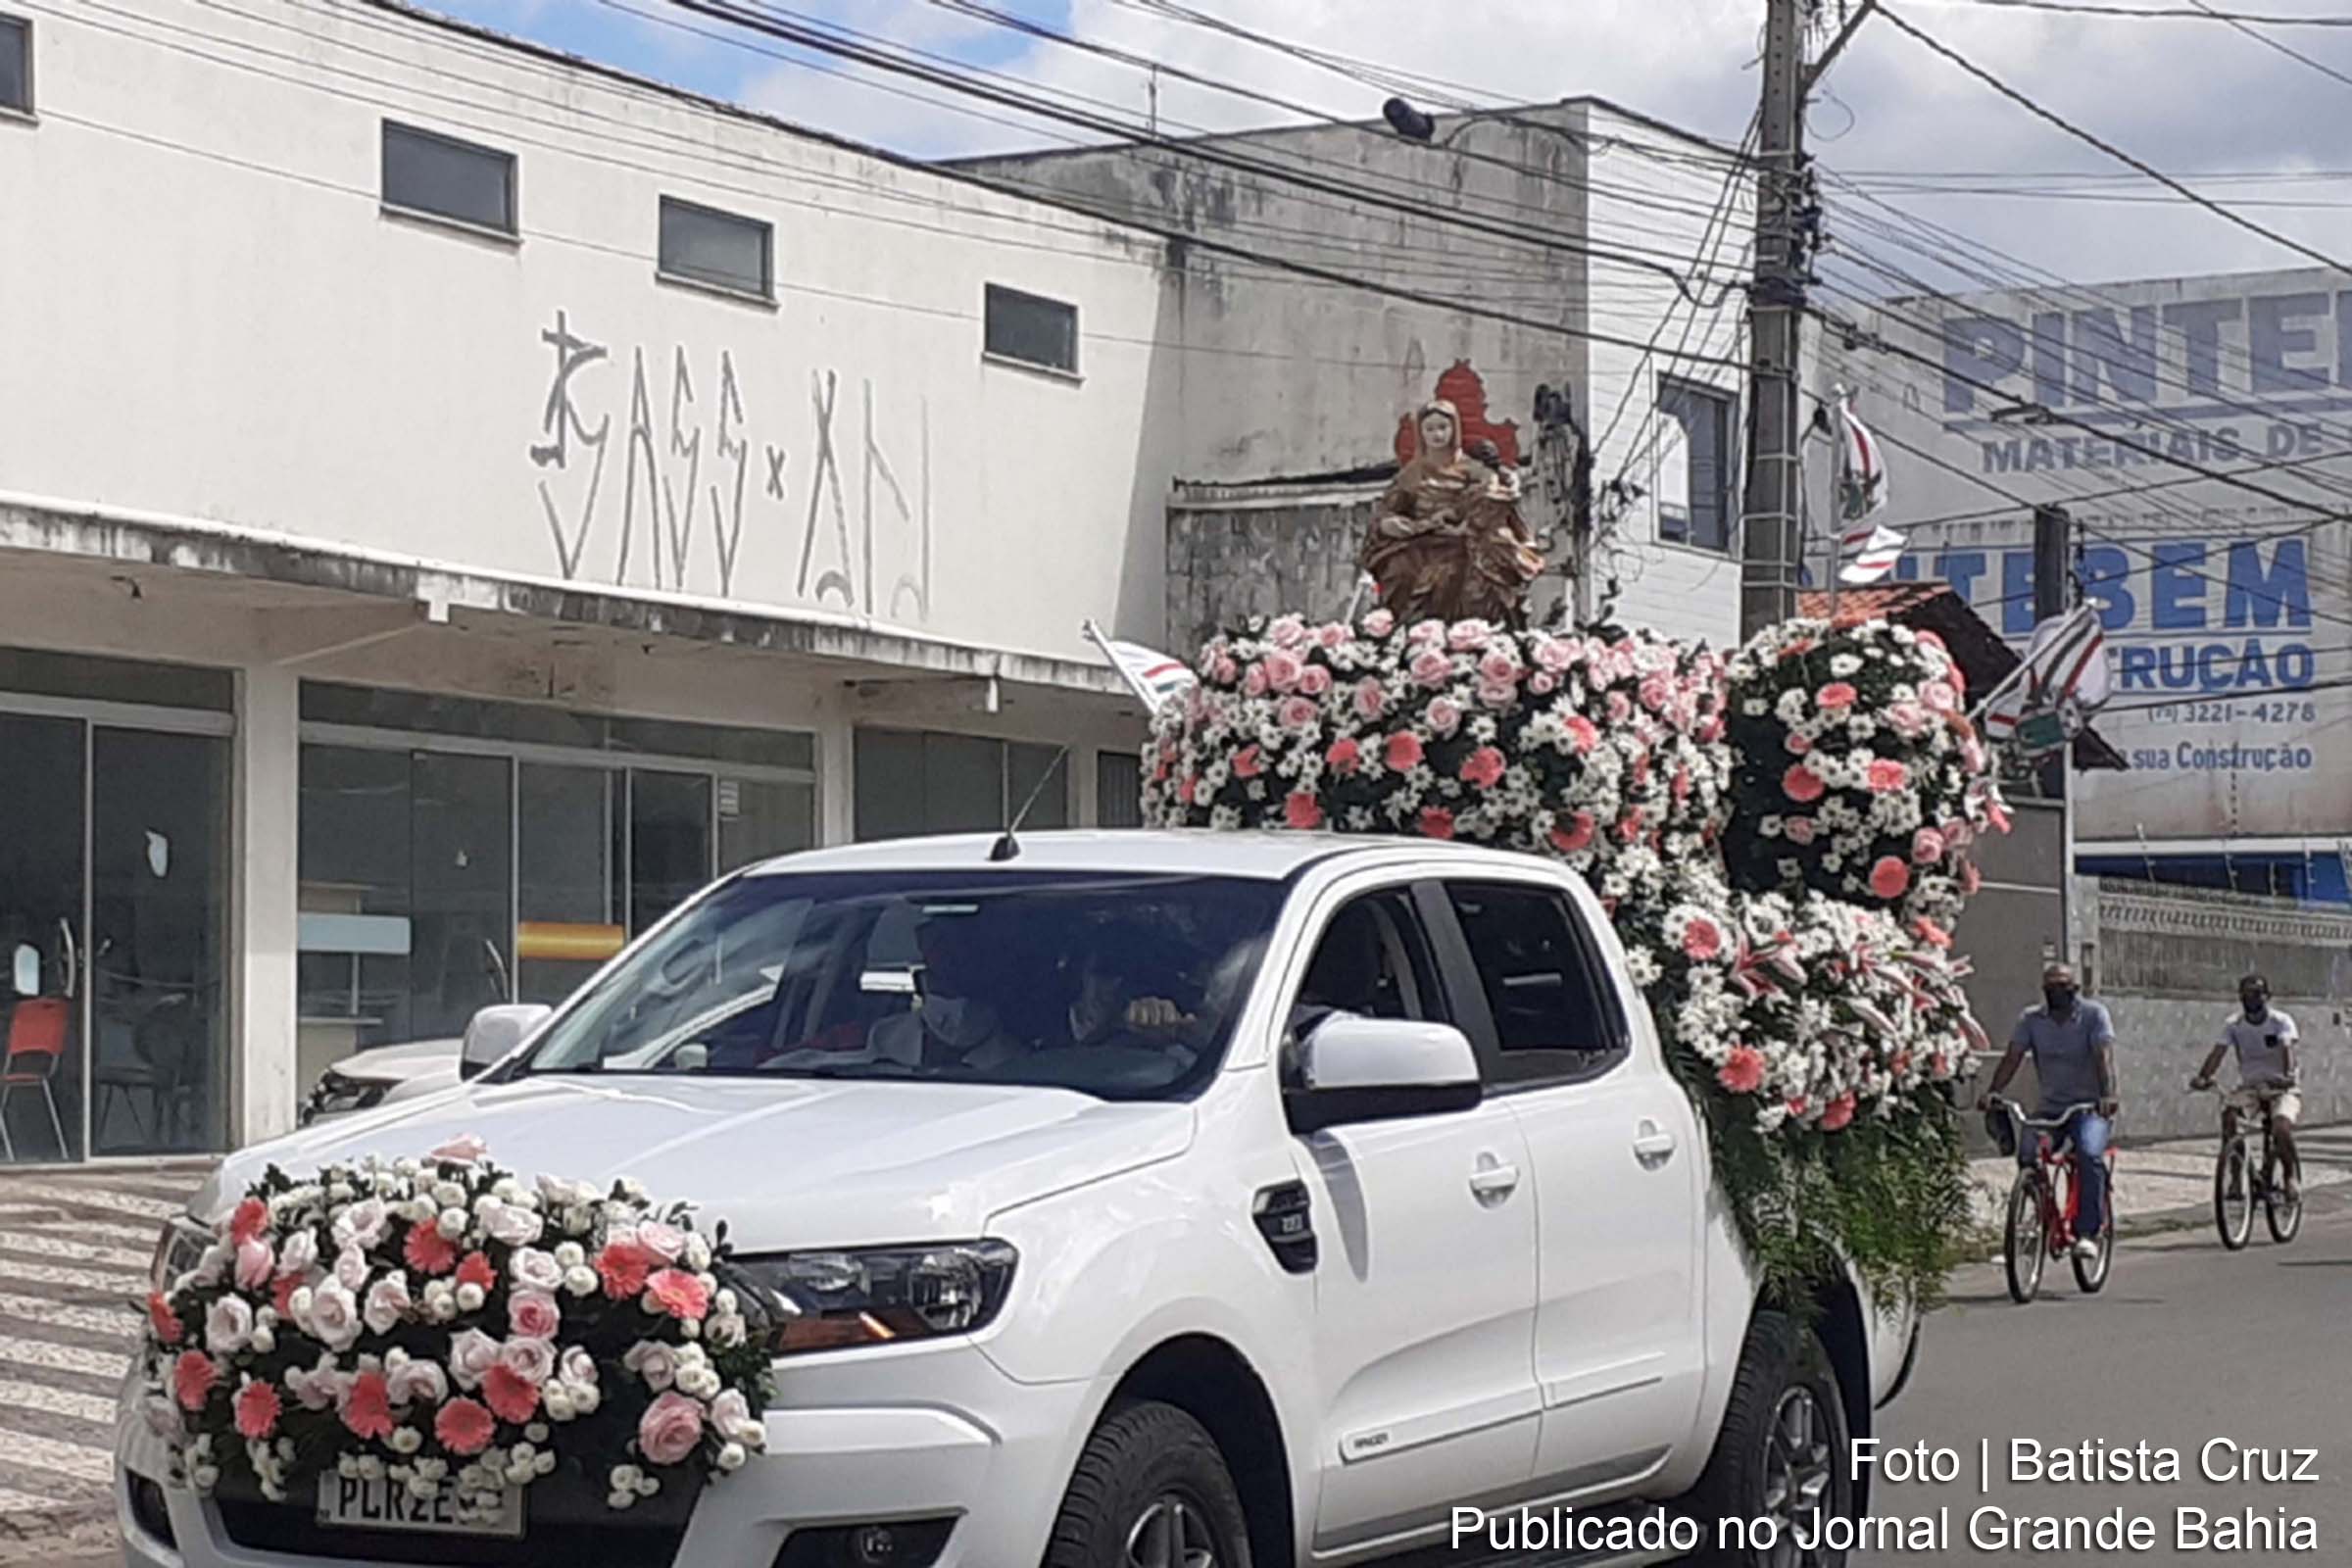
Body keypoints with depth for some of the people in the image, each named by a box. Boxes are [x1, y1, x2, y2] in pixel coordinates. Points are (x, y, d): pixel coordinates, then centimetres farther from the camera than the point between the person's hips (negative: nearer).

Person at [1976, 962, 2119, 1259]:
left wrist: (2108, 1095, -35)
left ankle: (2088, 1233, -26)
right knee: (2026, 1154, -20)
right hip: (2051, 1108, 3)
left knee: (2089, 1155, -29)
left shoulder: (2093, 1014, -5)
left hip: (2090, 1107, -3)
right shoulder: (2031, 1019, 5)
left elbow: (2104, 1056, -18)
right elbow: (2012, 1057, -4)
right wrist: (1992, 1091, -22)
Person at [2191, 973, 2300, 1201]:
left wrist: (2288, 1075, -48)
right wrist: (2203, 1077, -35)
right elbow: (2218, 1051, -15)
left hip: (2281, 1088, -3)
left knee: (2281, 1128, -31)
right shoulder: (2233, 1024, -2)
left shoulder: (2281, 1021, -9)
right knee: (2229, 1115, -29)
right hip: (2249, 1088, 3)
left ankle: (2290, 1177, -3)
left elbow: (2287, 1048, -26)